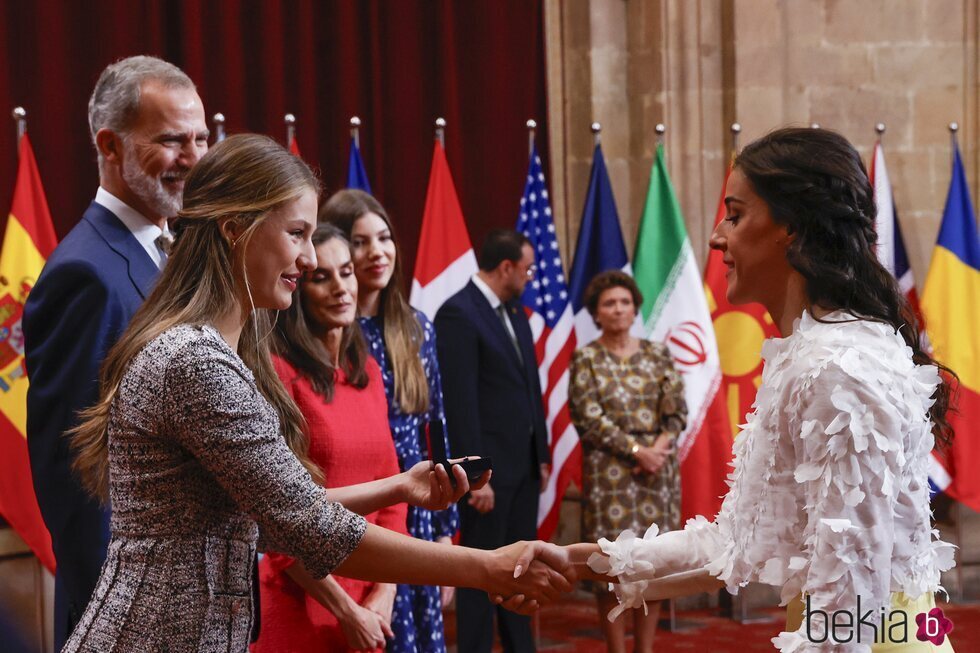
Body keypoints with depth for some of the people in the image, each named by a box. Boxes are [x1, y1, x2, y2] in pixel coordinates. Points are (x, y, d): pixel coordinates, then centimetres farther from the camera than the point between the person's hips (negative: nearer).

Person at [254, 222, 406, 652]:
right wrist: (345, 611, -12)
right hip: (299, 608, -6)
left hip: (369, 605, 6)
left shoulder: (367, 371, 9)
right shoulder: (278, 372, -12)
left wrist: (384, 593, -1)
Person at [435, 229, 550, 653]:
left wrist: (542, 454, 12)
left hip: (524, 464, 8)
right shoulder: (458, 314, -13)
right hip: (490, 466, -8)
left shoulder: (515, 312, 13)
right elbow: (460, 401, -17)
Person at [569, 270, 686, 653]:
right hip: (609, 471, -3)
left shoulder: (657, 354, 10)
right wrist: (636, 451, -14)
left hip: (657, 469, 3)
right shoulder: (586, 359, 0)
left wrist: (659, 447, -12)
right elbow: (590, 419, -8)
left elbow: (677, 411, 5)